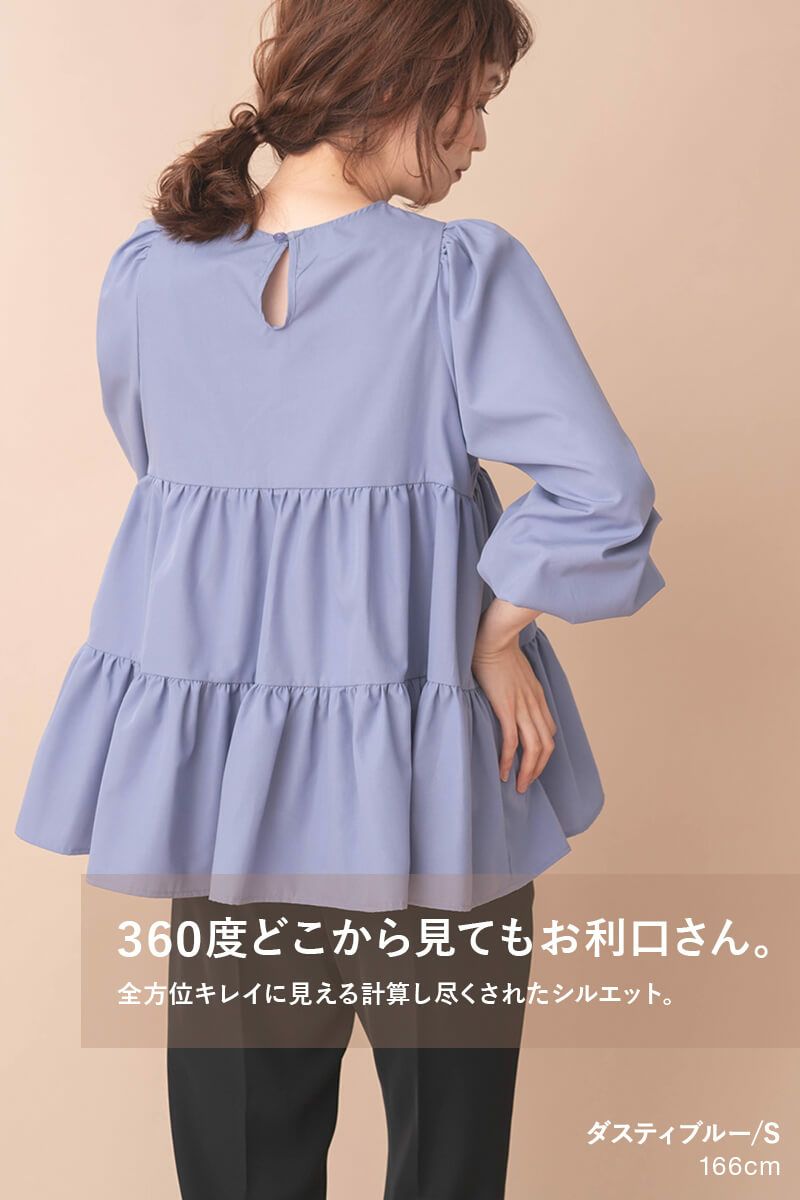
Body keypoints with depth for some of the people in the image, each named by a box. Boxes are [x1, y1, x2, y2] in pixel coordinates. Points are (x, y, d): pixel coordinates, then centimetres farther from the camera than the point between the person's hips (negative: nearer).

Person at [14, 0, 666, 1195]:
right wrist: (496, 632, -7)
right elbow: (603, 496, -20)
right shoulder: (466, 271, -14)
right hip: (426, 772, -3)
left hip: (207, 755, 4)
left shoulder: (147, 268, -1)